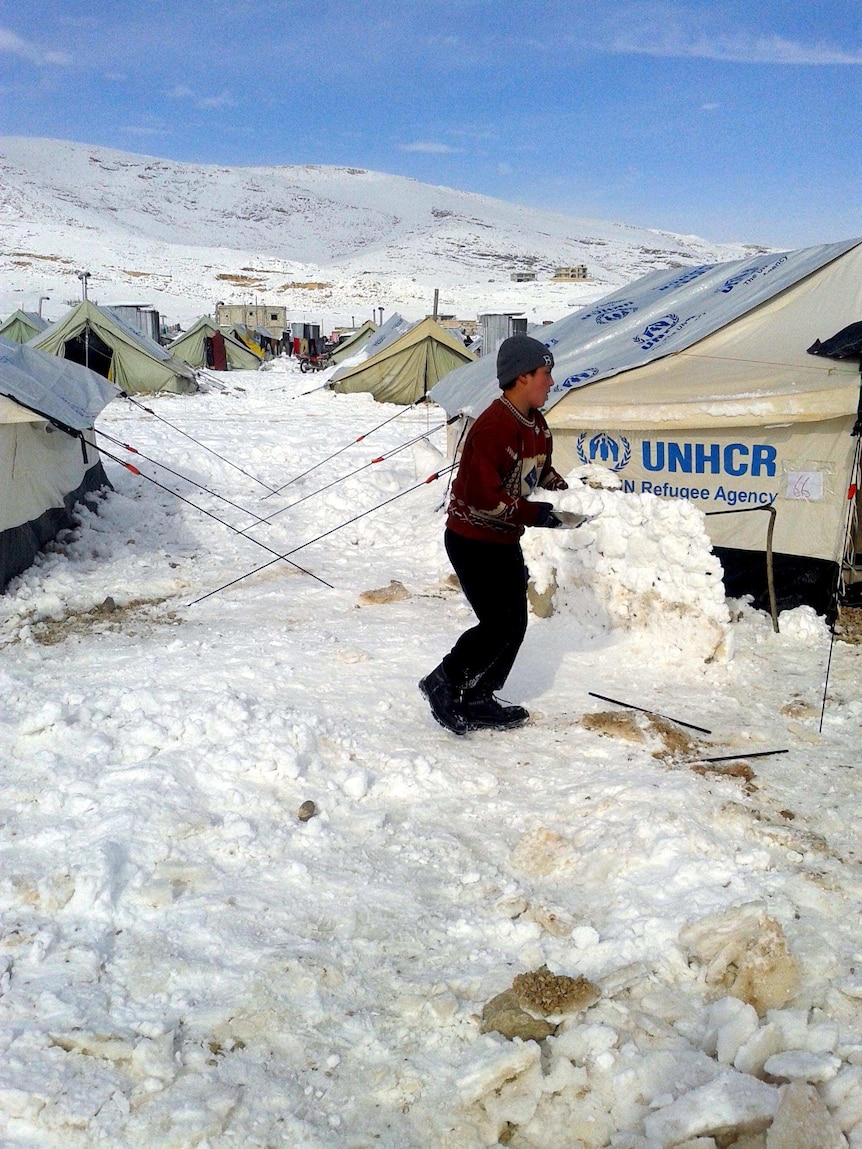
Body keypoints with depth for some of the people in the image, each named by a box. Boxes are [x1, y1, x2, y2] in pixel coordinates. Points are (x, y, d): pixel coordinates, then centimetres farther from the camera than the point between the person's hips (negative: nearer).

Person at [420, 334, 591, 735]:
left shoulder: (536, 425, 6)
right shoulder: (493, 427, -24)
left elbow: (542, 473, 20)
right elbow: (484, 498, -29)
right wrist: (543, 515, -26)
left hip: (505, 541, 9)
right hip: (473, 540, -9)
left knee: (515, 625, 11)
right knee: (500, 625, -9)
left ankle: (478, 700, 24)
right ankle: (444, 683, 9)